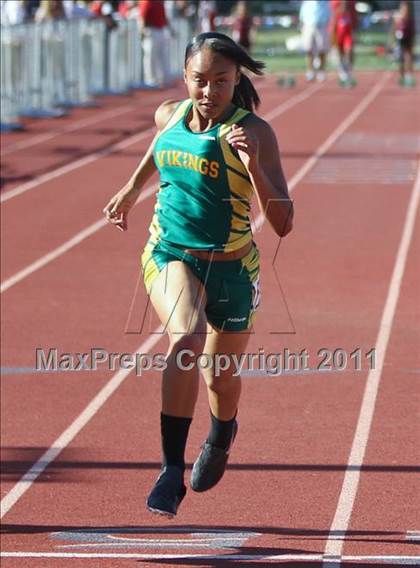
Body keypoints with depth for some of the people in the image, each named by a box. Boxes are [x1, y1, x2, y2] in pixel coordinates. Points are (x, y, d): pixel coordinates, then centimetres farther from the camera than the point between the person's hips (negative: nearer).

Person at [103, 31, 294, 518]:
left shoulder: (255, 133, -16)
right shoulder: (169, 116, -3)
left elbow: (282, 223, -22)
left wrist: (253, 166, -34)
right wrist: (133, 188, 27)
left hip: (230, 268, -1)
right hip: (170, 256, 1)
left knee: (220, 376, 17)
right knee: (187, 339, -31)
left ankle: (222, 435, 56)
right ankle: (171, 471, -31)